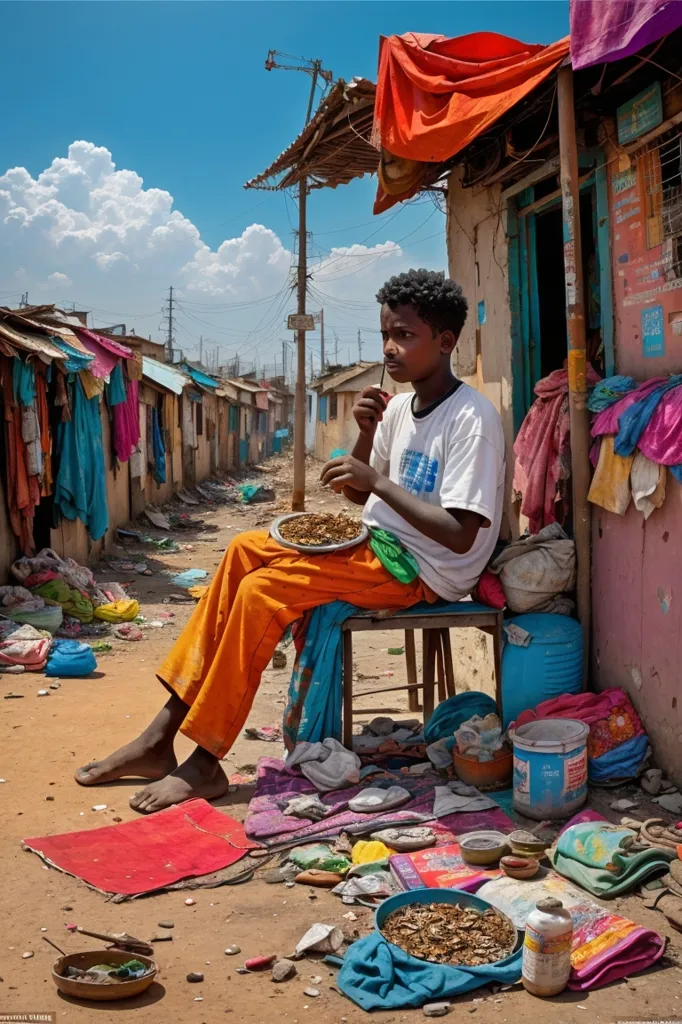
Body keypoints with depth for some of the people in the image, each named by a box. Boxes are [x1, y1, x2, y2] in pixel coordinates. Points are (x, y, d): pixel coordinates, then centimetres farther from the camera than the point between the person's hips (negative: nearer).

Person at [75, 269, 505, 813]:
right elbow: (359, 495, 17)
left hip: (423, 570, -9)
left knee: (262, 589, -22)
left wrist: (377, 481, -23)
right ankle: (164, 732, -2)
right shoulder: (399, 407, 10)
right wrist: (366, 435, -1)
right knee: (246, 549, 0)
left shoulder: (472, 419, -17)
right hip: (378, 545, 9)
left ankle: (205, 762, -11)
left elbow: (461, 535, -24)